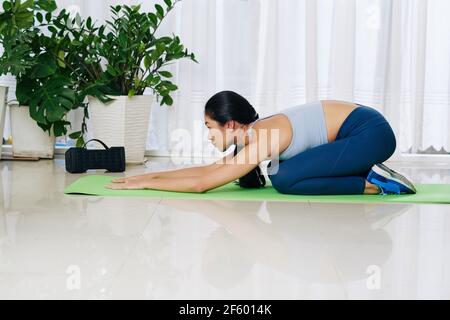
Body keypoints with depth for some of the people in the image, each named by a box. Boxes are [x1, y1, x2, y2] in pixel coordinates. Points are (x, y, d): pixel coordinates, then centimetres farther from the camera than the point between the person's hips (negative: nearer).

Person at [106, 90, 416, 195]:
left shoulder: (262, 140, -20)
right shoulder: (257, 132, 6)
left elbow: (202, 184, -19)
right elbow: (209, 169, 13)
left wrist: (144, 184, -12)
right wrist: (151, 175, 11)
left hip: (371, 132, -9)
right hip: (357, 128, 9)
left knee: (284, 180, -16)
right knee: (281, 170, 13)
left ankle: (372, 183, -9)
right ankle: (367, 172, 11)